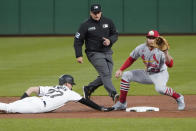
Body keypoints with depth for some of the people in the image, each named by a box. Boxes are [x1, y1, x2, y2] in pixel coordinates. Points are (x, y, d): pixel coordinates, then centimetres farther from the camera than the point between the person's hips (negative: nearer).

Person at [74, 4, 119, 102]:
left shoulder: (108, 22, 6)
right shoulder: (85, 25, -5)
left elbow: (115, 34, 14)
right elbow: (78, 41, -2)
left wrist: (110, 40, -10)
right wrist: (79, 56, -11)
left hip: (107, 52, 5)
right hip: (94, 53, -5)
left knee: (106, 76, 4)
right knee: (105, 74, -18)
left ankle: (88, 89, 23)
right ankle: (113, 94, -27)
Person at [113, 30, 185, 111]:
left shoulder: (160, 50, -24)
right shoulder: (141, 48, -9)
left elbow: (170, 64, -36)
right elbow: (131, 59, 6)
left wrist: (166, 53, -52)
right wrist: (120, 70, -2)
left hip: (160, 74, -6)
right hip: (147, 74, 6)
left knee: (159, 88, -38)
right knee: (126, 75, -4)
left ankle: (178, 98, -10)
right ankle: (122, 103, 4)